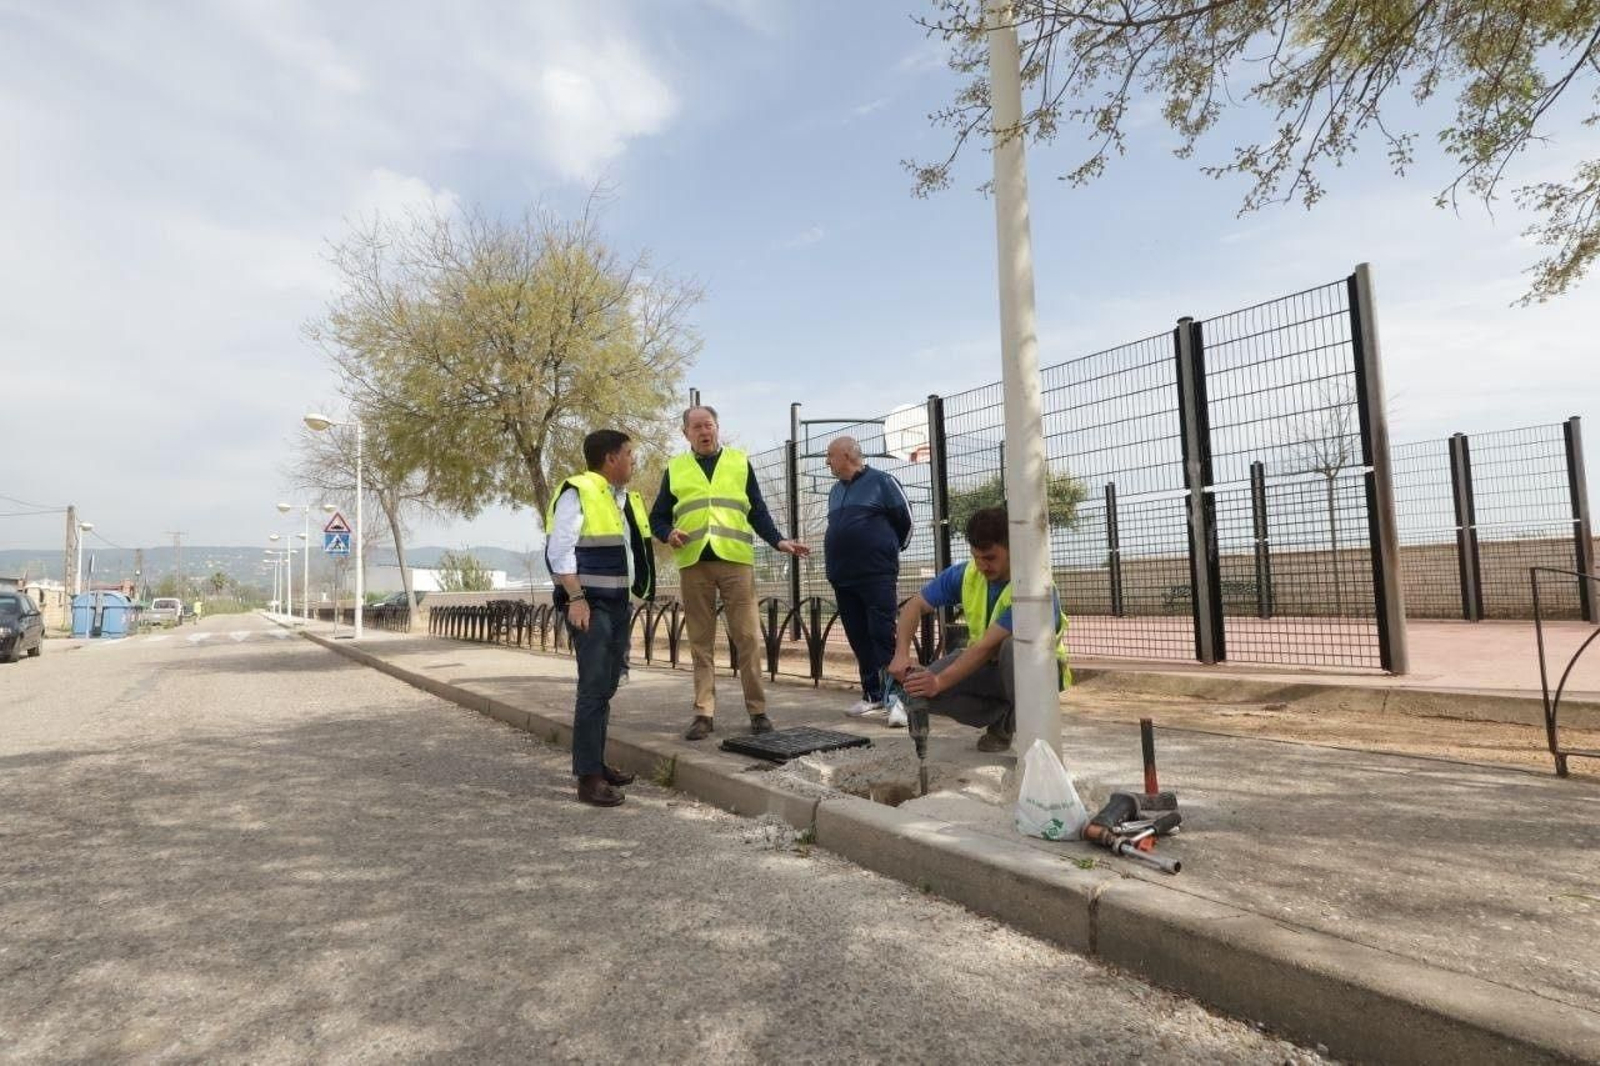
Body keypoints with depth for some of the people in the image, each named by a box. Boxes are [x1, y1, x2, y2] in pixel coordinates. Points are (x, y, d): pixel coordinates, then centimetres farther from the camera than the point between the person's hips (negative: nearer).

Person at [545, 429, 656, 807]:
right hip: (590, 605, -9)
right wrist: (576, 597, -23)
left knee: (606, 688, 13)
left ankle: (596, 762, 24)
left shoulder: (627, 499, 16)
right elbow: (559, 550, -16)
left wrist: (635, 595, 19)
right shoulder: (578, 492, -10)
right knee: (594, 689, -10)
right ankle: (588, 777, -5)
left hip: (619, 605, 9)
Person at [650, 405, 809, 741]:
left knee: (748, 637, -3)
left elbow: (757, 512, 12)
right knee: (701, 641, 4)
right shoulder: (675, 468, 14)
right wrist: (668, 534, -7)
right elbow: (658, 517, 14)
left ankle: (757, 710, 6)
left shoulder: (740, 463, 13)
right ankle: (704, 713, 9)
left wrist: (779, 541, -1)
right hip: (694, 564, 1)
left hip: (736, 560, -1)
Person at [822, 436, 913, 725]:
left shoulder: (881, 482, -2)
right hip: (843, 578, 7)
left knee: (884, 636, -11)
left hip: (877, 576, -7)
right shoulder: (835, 491, 17)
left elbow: (905, 520, 1)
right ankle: (872, 696, 17)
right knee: (859, 639, 9)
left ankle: (896, 697, -9)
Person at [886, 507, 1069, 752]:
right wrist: (902, 654, -22)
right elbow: (914, 606, -6)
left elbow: (988, 646, -34)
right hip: (987, 667, 5)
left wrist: (941, 681, -39)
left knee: (1013, 646, -41)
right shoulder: (965, 574, -11)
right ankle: (1003, 718, 1)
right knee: (919, 688, -20)